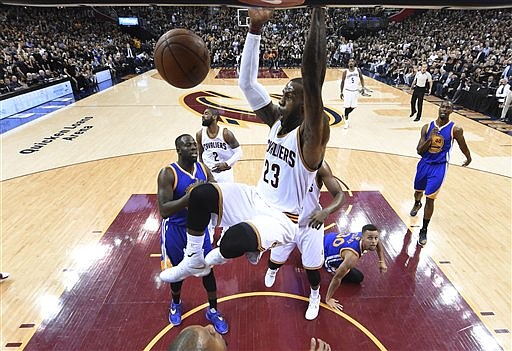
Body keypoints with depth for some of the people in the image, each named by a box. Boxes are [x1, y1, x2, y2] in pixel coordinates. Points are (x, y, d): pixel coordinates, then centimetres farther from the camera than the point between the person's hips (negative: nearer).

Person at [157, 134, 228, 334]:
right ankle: (175, 304, 48)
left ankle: (213, 311, 32)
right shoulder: (168, 174, -22)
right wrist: (190, 196, -39)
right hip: (175, 229, -3)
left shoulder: (203, 169, -6)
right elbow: (164, 211, -30)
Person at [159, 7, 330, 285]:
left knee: (235, 239, -35)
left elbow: (313, 79, -38)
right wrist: (255, 28, -14)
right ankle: (193, 260, 8)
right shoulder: (276, 119, 0)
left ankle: (232, 252, 5)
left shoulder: (310, 135, -21)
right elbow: (247, 83, -7)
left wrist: (318, 14, -37)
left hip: (281, 217, -7)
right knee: (202, 193, -13)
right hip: (257, 199, 7)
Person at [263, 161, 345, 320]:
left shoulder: (319, 165, -21)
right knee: (276, 259, 20)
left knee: (312, 266, 9)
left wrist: (325, 211, -42)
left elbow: (340, 195, -23)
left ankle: (315, 298, 42)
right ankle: (272, 270, 60)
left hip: (311, 225, -2)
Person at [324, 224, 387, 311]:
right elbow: (337, 278, -33)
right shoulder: (352, 256, -41)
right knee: (358, 277, -5)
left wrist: (382, 261, 5)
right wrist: (328, 299, -23)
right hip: (324, 254, -7)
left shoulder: (363, 235, -21)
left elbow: (377, 242, 6)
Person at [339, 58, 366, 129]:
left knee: (353, 106, 4)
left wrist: (363, 87, -2)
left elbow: (361, 78, 11)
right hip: (347, 91, -3)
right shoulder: (345, 72, -3)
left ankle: (345, 115, 32)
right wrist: (341, 92, 0)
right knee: (347, 107, -5)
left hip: (355, 91, 3)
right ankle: (346, 122, 5)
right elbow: (342, 82, 3)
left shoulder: (358, 70, 2)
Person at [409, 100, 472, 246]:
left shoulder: (455, 129, -11)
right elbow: (419, 151, -6)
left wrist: (468, 159, 22)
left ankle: (424, 230, 7)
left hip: (439, 167, -3)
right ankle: (417, 204, 60)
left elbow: (463, 147, 7)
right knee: (418, 190, 23)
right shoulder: (427, 127, -4)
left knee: (430, 198, -8)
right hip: (424, 164, 3)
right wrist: (429, 139, -21)